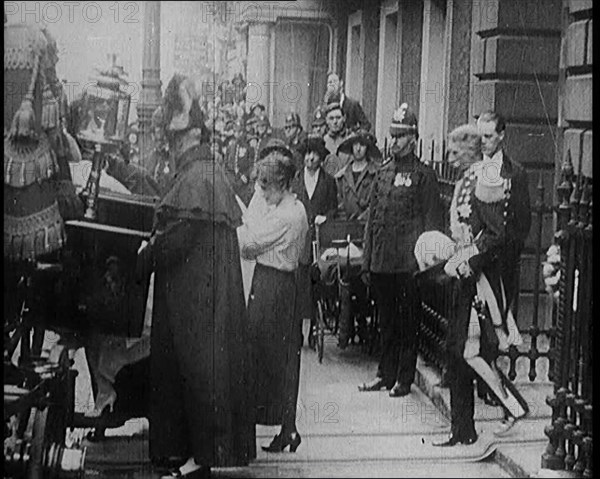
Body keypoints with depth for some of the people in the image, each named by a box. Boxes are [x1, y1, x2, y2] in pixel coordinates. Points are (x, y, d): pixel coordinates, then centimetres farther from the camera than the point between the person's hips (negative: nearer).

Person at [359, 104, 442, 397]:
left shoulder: (424, 175, -3)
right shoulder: (383, 173, 14)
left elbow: (431, 220, -6)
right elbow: (371, 217, 15)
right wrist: (367, 260, 10)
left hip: (408, 263, -5)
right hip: (381, 262, 6)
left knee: (408, 321, 3)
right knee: (386, 321, 13)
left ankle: (405, 378, 11)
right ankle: (385, 373, 23)